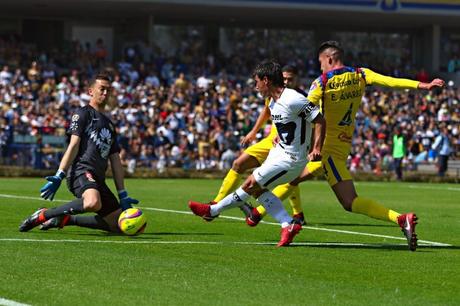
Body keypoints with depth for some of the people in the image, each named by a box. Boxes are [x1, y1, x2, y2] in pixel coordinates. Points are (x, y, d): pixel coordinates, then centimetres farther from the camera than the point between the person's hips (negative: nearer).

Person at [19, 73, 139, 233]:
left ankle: (65, 219, 8)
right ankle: (43, 215, -22)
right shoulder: (83, 113, 8)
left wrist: (123, 195, 18)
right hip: (81, 170, -8)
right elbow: (74, 145, -4)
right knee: (93, 202, -39)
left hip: (98, 178, 8)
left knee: (119, 225, 0)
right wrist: (59, 175, -16)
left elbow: (115, 161, 26)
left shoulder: (109, 124, 30)